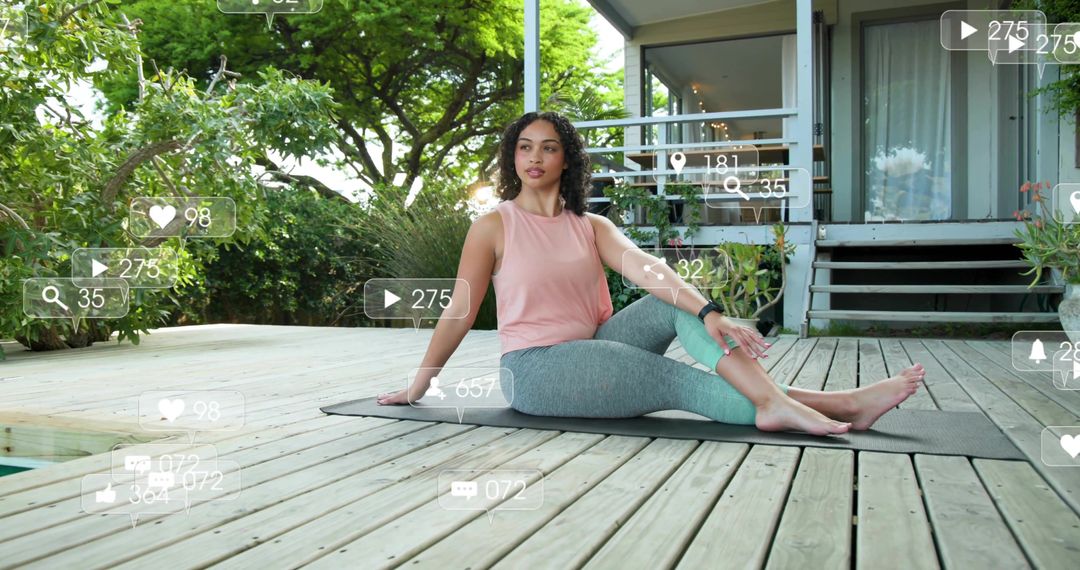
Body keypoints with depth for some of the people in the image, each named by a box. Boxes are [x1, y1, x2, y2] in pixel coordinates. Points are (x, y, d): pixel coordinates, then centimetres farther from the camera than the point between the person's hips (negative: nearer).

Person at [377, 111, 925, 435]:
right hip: (535, 370, -4)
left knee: (676, 303, -19)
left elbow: (645, 267, -10)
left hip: (591, 349, 5)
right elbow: (460, 311, -3)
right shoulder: (494, 227, -3)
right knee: (672, 379, -21)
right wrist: (417, 386, -2)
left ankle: (773, 398, -32)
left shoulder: (591, 227, 8)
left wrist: (707, 312, -26)